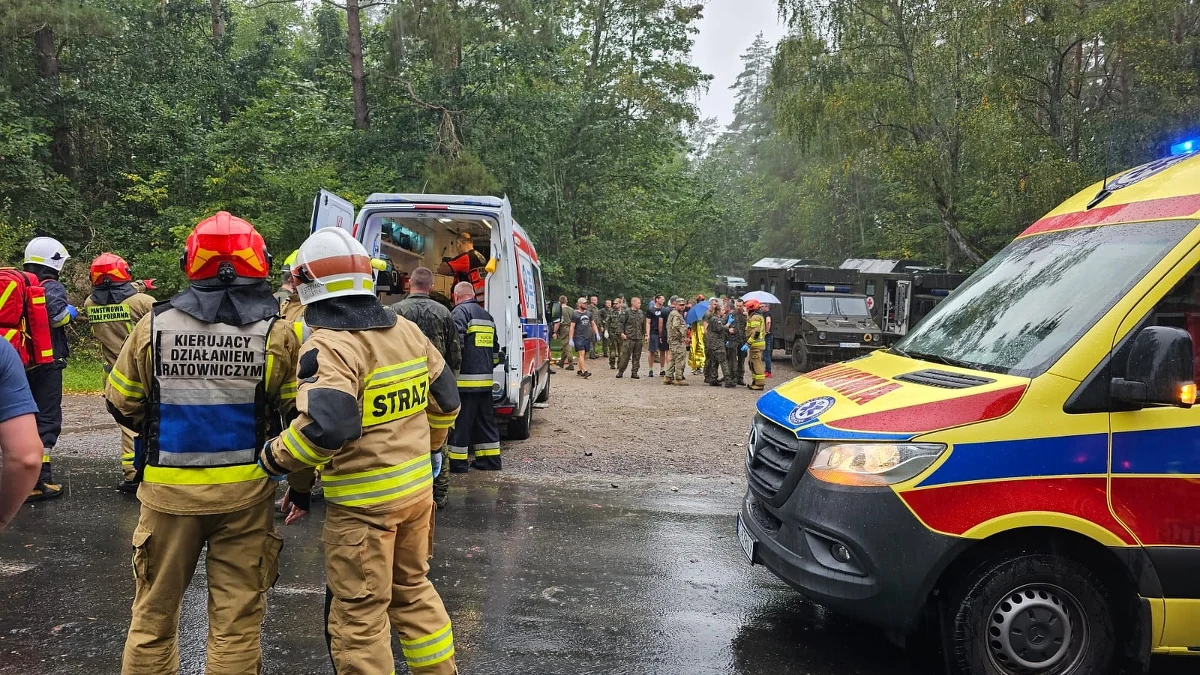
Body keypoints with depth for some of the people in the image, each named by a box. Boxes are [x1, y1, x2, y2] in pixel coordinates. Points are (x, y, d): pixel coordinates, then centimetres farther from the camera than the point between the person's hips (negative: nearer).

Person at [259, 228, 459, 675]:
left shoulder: (328, 346, -19)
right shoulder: (407, 330, 4)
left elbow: (326, 428, -31)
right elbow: (445, 399, 13)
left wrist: (275, 458, -14)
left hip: (364, 502, -8)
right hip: (418, 487, 8)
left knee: (359, 616, 7)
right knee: (413, 588, 25)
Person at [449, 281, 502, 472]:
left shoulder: (460, 312, -8)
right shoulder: (487, 316, 18)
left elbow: (455, 343, -20)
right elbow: (494, 349, 25)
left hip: (465, 378, -8)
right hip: (486, 379, 8)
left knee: (460, 421, -1)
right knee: (485, 420, 14)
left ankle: (458, 462, 3)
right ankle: (490, 459, 18)